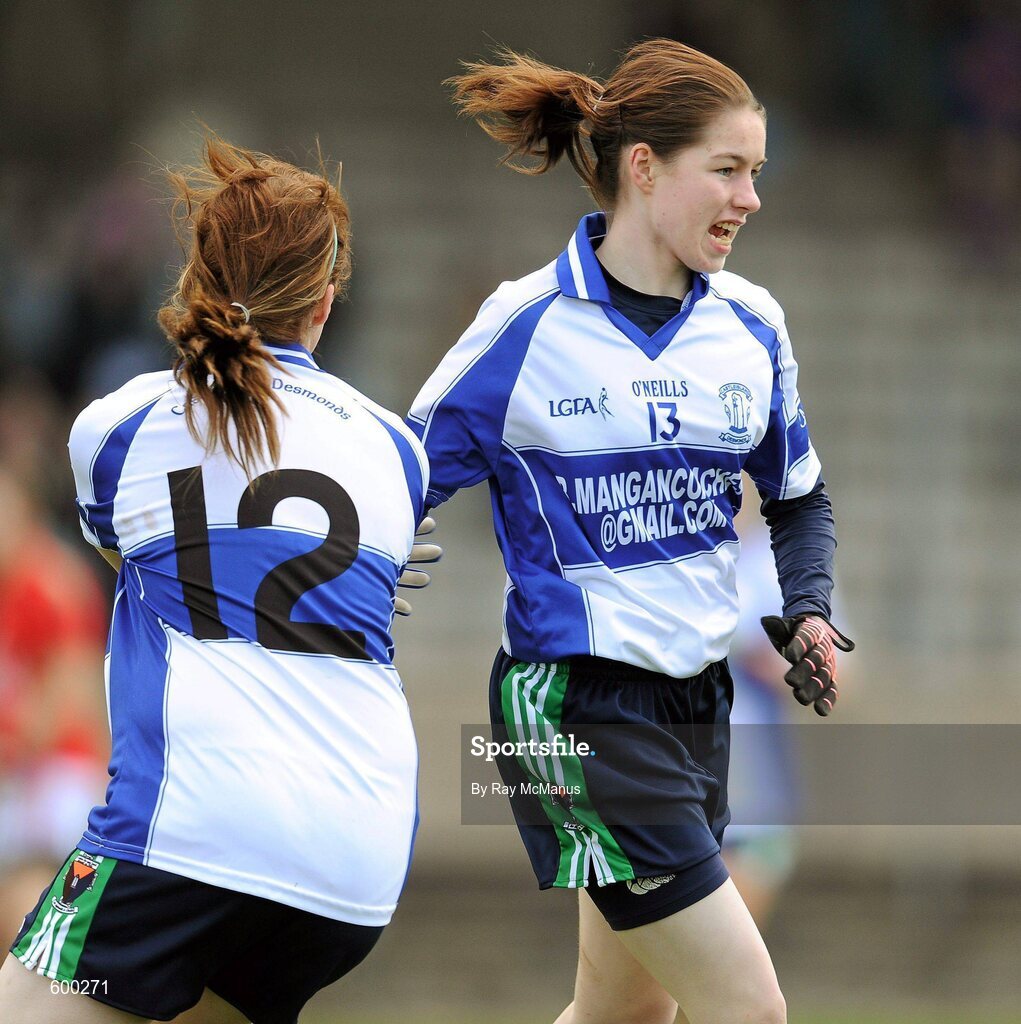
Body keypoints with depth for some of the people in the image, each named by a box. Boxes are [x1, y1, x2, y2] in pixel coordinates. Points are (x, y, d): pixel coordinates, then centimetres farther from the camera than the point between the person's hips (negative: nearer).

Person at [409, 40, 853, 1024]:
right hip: (573, 707, -7)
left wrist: (804, 612, 2)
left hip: (696, 700, 7)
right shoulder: (526, 325, -11)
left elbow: (798, 496, 20)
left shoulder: (750, 324, 5)